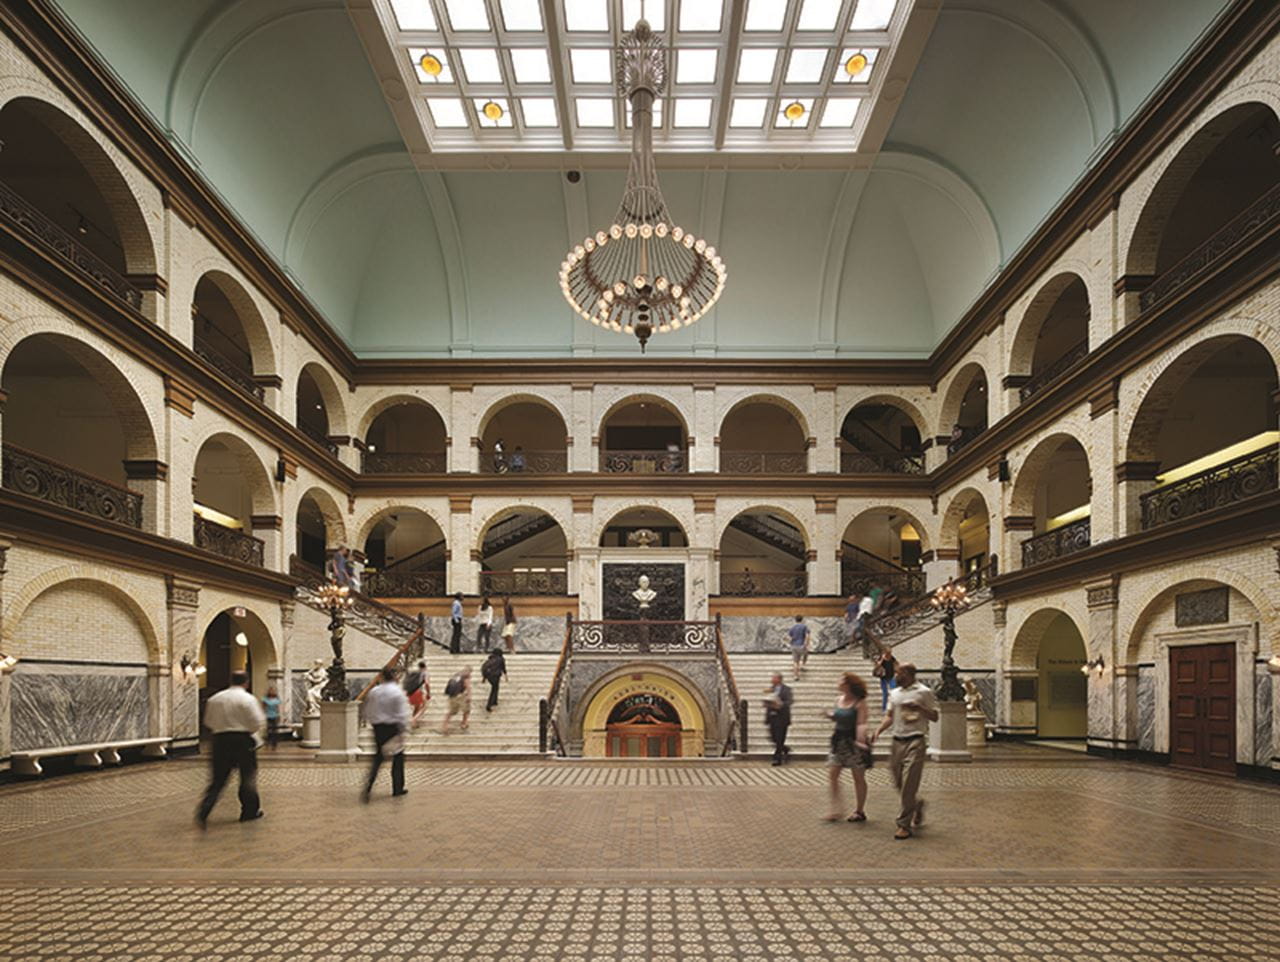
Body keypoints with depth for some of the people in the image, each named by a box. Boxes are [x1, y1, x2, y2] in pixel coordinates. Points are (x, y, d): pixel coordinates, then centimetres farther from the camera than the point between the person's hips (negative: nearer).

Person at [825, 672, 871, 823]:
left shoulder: (859, 703, -12)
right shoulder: (838, 699, 6)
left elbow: (861, 723, -20)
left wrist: (860, 739, -35)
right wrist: (831, 715, -1)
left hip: (853, 741, -6)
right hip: (839, 741, 6)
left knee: (858, 777, 6)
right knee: (832, 773, -1)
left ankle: (859, 811, 17)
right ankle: (837, 809, 7)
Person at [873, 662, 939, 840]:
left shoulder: (923, 692, -1)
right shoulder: (894, 693, 15)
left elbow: (935, 717, 0)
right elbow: (889, 715, 15)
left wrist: (919, 708, -16)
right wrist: (879, 730, -1)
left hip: (915, 741, -6)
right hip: (898, 741, 6)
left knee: (909, 784, -9)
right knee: (898, 782, 9)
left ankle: (904, 825, -4)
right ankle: (917, 804, 37)